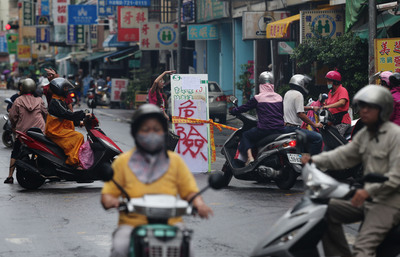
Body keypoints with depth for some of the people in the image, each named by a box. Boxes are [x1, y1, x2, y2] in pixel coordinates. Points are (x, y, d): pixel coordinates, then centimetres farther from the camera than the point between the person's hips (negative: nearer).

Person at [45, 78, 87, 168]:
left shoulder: (62, 101, 19)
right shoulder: (55, 102, -14)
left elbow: (69, 118, 23)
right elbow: (66, 114, -26)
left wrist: (79, 122, 9)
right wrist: (83, 114, -29)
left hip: (61, 130, 11)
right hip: (55, 131, -11)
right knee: (78, 137, -23)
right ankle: (73, 161, -26)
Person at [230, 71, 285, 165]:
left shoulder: (258, 98, -3)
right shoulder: (279, 97, 9)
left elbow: (244, 108, 7)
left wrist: (233, 111, 25)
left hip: (264, 129, -4)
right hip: (280, 131, 4)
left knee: (246, 135, 18)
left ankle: (249, 157, -1)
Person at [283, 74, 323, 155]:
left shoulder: (288, 93, 17)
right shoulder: (298, 95, -13)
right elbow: (300, 114, -21)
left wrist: (311, 108, 36)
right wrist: (314, 124, -15)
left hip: (285, 126, 11)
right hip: (293, 128, -11)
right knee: (318, 137, -16)